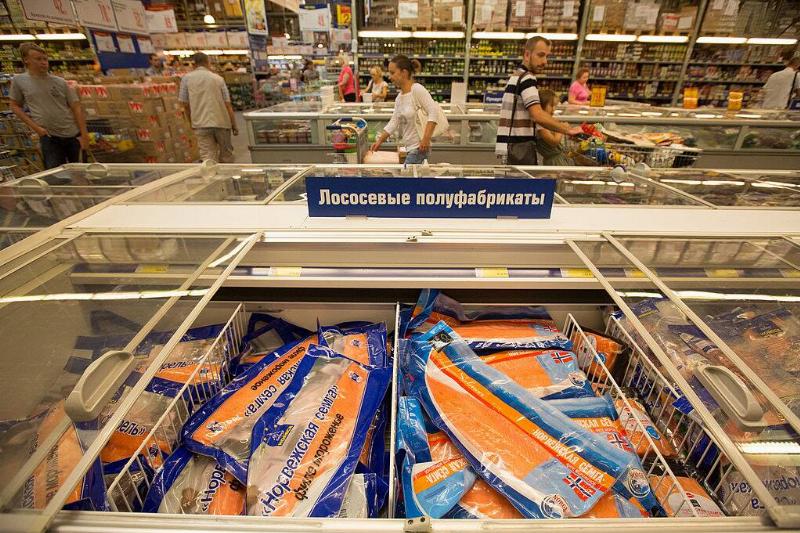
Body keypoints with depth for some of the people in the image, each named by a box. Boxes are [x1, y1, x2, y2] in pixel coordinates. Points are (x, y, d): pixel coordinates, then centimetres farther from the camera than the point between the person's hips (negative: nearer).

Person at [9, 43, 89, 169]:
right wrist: (35, 127, -4)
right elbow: (15, 105, 10)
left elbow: (76, 108, 1)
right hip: (48, 137, -1)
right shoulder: (19, 80, 3)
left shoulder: (60, 82, 3)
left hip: (73, 134, 1)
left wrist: (84, 135, -7)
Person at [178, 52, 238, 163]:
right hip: (221, 122, 0)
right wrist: (234, 126, 7)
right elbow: (228, 105, 0)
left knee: (208, 157, -2)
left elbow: (185, 104, 7)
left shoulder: (186, 78, 6)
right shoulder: (218, 78, 5)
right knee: (226, 156, 15)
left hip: (201, 124, 0)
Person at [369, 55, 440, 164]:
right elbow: (393, 122, 14)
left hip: (418, 148, -8)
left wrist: (426, 139, -25)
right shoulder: (399, 97, 11)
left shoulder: (417, 90, -12)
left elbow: (434, 111, -19)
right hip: (409, 148, 8)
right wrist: (379, 141, 9)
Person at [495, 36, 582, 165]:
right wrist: (567, 130, -16)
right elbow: (538, 115, -23)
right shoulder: (527, 78, -11)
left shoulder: (516, 76, 20)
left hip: (514, 145, 10)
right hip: (519, 147, -10)